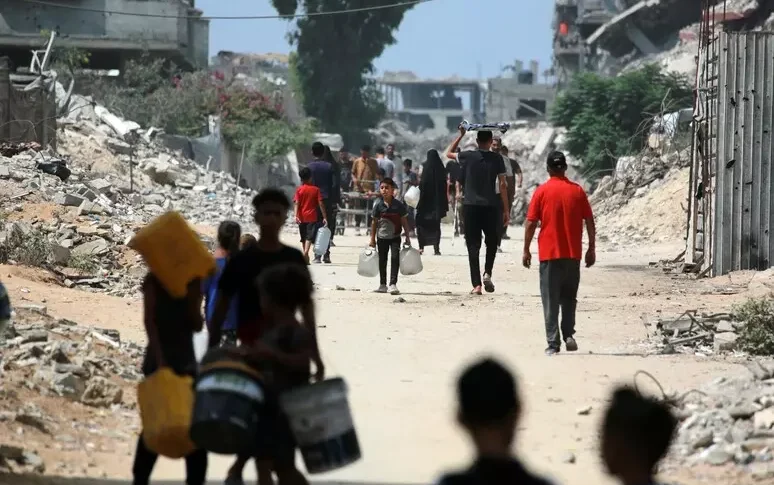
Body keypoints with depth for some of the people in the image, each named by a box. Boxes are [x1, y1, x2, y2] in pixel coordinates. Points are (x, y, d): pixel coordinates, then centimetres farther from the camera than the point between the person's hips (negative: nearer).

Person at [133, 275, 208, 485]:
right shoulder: (154, 280, -4)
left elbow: (197, 325, 0)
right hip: (158, 361, -4)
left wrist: (192, 296, -13)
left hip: (186, 362, 4)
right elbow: (149, 320, -13)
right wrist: (159, 358, -22)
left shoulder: (193, 283, 5)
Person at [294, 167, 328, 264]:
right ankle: (306, 252, -32)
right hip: (312, 216, -2)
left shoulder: (299, 189, 1)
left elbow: (297, 203, -8)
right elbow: (321, 204, -5)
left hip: (302, 217, 2)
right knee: (310, 236, -9)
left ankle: (306, 256, 25)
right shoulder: (316, 189, -1)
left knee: (303, 238, 15)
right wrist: (325, 217, -3)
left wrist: (296, 216, -14)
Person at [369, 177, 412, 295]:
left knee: (395, 258, -14)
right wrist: (373, 238, 4)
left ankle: (393, 284, -12)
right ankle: (383, 285, 24)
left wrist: (407, 237, -1)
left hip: (395, 237, -2)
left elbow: (404, 222, -1)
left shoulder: (399, 205, -8)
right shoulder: (378, 205, -4)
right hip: (382, 237, 2)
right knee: (382, 260, 12)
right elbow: (374, 222, 3)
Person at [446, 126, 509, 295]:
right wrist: (506, 210, 2)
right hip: (490, 207, 0)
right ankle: (487, 273, 0)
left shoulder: (468, 156, -1)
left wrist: (461, 135, 24)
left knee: (473, 246, 2)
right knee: (492, 243, 19)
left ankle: (476, 284, -4)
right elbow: (502, 185, -3)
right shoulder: (497, 159, -2)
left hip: (470, 206, 0)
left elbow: (449, 153, 19)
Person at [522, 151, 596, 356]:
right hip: (573, 254, 2)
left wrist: (526, 250, 4)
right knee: (569, 297, 18)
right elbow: (589, 222, 3)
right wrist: (591, 248, 10)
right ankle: (568, 335, 5)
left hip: (549, 254, -2)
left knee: (551, 300, 1)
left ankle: (553, 343, -4)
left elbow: (531, 223, -5)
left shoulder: (542, 192, -5)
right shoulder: (577, 191, 2)